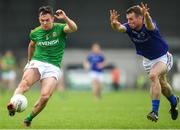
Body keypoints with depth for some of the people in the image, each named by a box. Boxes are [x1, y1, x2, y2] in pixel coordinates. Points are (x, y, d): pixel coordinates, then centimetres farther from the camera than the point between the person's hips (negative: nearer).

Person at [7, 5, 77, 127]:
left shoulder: (60, 28, -2)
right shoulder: (35, 32, 8)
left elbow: (74, 28, -23)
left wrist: (65, 18, -41)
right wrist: (30, 60, 39)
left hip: (53, 68, -2)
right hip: (37, 63, 2)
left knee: (45, 96, -20)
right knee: (25, 82, -32)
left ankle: (29, 119, 2)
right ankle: (13, 104, -55)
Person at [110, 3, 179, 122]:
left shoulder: (149, 25, -32)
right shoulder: (129, 27, -21)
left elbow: (150, 26, -57)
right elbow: (120, 28, -42)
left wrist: (147, 16, -80)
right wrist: (114, 24, -66)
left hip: (162, 57, -6)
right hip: (148, 60, 6)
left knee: (153, 75, -31)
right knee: (162, 84, 20)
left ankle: (155, 111, -28)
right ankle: (174, 101, 52)